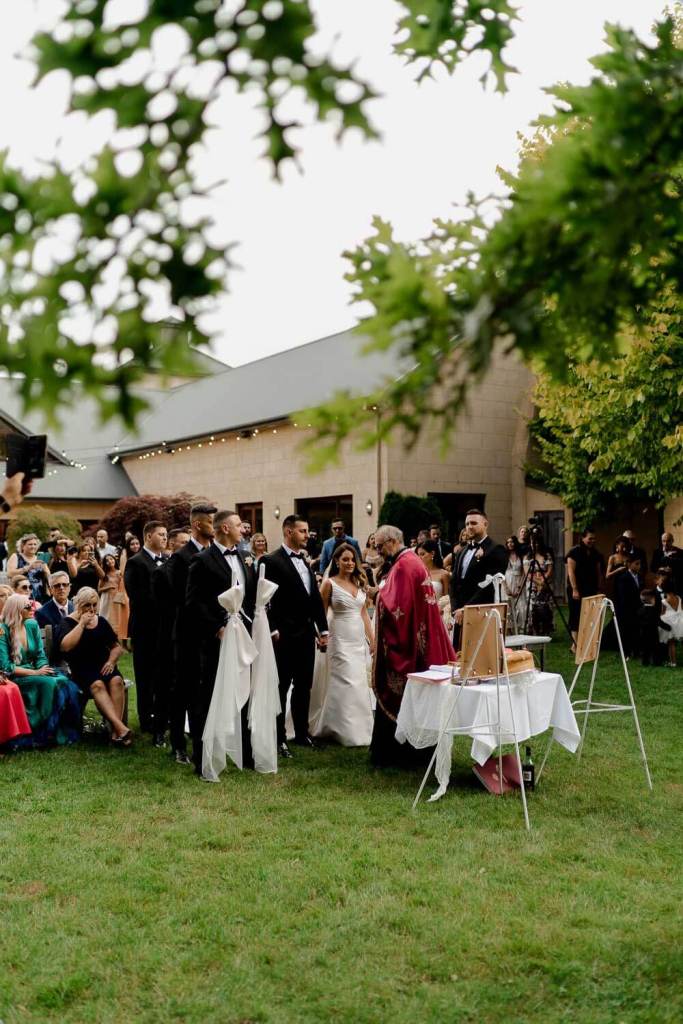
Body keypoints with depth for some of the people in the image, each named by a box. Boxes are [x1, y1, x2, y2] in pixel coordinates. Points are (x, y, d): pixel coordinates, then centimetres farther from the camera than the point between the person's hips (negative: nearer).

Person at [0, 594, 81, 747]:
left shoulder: (32, 625, 8)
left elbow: (40, 655, 10)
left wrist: (43, 669, -12)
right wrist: (35, 673, -17)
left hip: (35, 671, 5)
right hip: (15, 677, -5)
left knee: (68, 685, -24)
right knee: (49, 684, -33)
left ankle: (65, 732, -18)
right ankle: (44, 734, -21)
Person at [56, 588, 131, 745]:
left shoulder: (101, 621, 16)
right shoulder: (68, 622, 4)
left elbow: (117, 647, 20)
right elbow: (65, 646, -16)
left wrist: (111, 661, 0)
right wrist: (82, 624, -11)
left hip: (103, 666, 4)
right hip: (81, 668, -3)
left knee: (116, 681, -29)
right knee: (97, 685, -34)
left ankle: (116, 732, -38)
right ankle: (121, 728, -46)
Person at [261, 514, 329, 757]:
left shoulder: (305, 561, 14)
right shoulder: (272, 561, -10)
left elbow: (316, 597, 15)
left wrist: (323, 629, 13)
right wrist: (274, 631, -18)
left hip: (307, 634, 7)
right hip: (285, 636, -7)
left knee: (304, 686, 14)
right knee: (281, 687, 1)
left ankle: (302, 732, 25)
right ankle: (279, 738, 9)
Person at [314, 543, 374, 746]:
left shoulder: (359, 583, 11)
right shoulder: (330, 584, -4)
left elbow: (364, 613, 14)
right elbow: (322, 614, -2)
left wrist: (372, 638, 10)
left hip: (359, 639, 5)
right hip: (341, 638, -5)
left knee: (360, 683, 8)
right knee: (347, 683, -6)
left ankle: (360, 728, 21)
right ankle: (348, 732, 4)